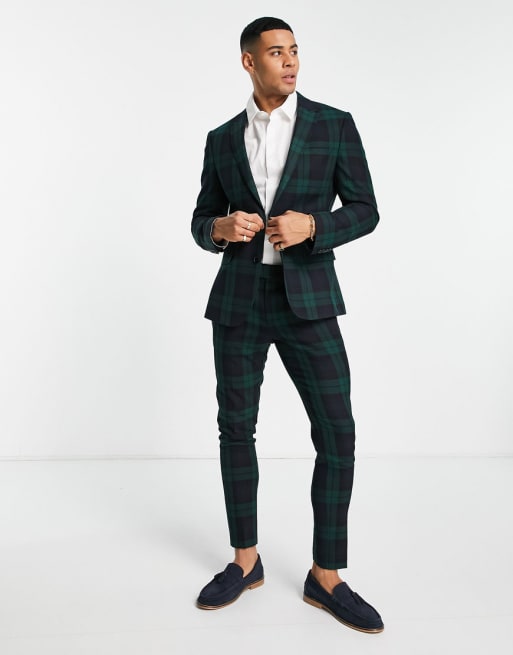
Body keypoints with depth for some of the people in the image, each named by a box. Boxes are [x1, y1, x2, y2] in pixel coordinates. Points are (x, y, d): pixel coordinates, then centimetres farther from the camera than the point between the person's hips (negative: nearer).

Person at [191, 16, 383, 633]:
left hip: (308, 299, -2)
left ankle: (326, 577, 8)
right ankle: (245, 561, 23)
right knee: (236, 429, 5)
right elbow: (201, 224, 12)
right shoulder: (222, 139, 9)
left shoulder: (334, 125, 2)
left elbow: (365, 211, 1)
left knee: (337, 435, -8)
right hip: (239, 299, 2)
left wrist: (310, 226, -18)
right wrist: (221, 228, -13)